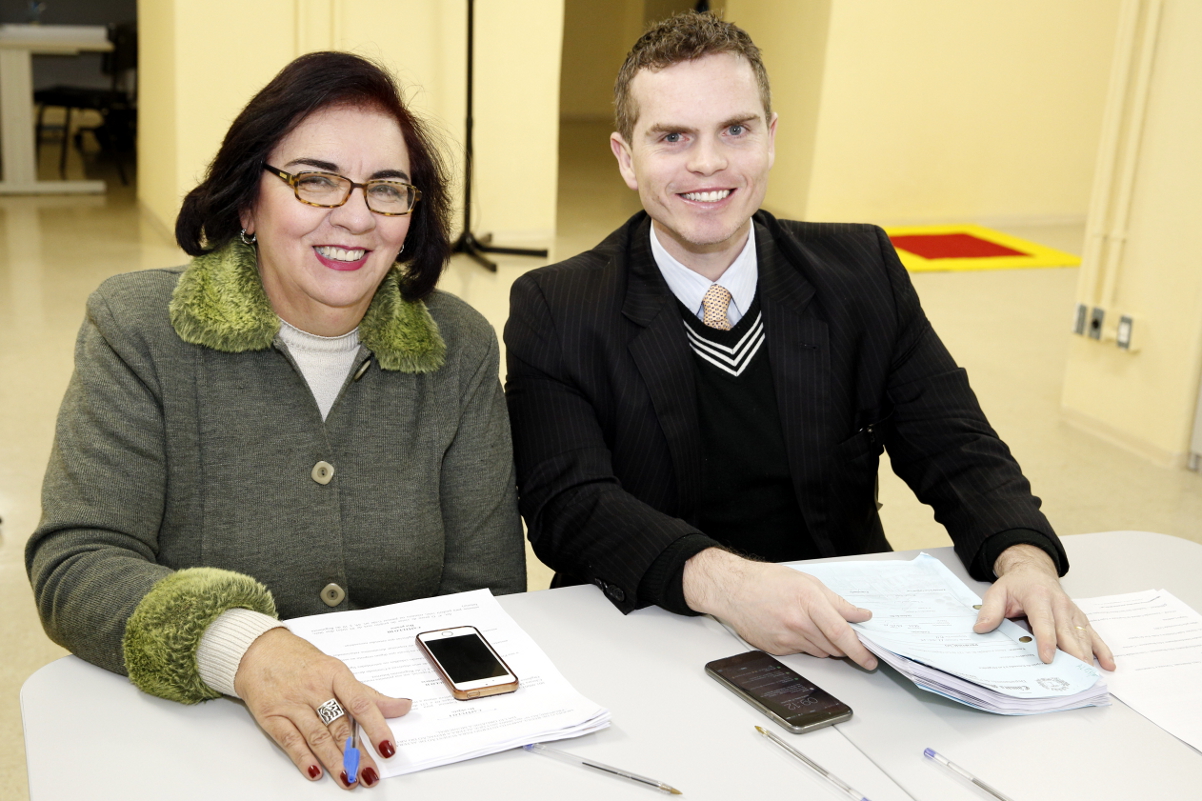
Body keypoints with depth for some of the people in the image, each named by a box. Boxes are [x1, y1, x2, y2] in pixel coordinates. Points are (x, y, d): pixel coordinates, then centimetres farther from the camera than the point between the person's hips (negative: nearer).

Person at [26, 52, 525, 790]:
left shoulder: (460, 349, 2)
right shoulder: (139, 332, -3)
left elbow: (487, 589, 3)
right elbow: (75, 564, -12)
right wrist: (241, 647, -29)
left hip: (401, 737, 0)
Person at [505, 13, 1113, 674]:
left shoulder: (862, 272, 4)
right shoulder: (553, 311, -4)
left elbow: (955, 451, 3)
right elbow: (568, 504, -16)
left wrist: (1025, 558, -19)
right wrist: (719, 579, -34)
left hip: (844, 636, 2)